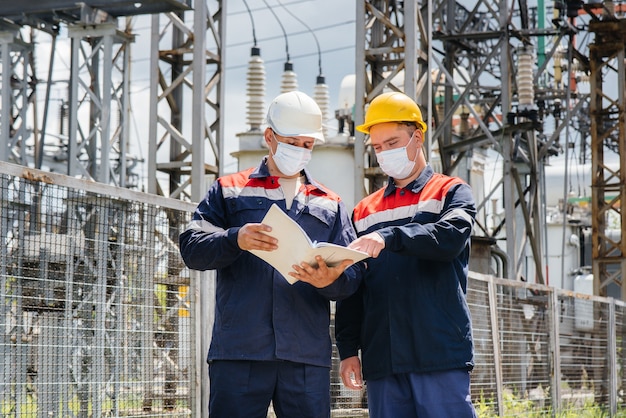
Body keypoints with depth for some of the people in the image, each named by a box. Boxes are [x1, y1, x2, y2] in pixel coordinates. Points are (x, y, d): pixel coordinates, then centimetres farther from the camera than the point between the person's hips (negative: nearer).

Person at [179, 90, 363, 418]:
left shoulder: (330, 204, 20)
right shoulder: (229, 191, 14)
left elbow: (352, 275, 11)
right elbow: (192, 249, 2)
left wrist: (330, 281, -14)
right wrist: (235, 240, -19)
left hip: (307, 357, 2)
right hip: (238, 354, -2)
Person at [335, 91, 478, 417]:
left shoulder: (451, 192, 7)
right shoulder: (364, 211, 19)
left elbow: (452, 235, -16)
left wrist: (390, 236, -30)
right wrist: (348, 349, 8)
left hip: (440, 355, -4)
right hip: (382, 361, 4)